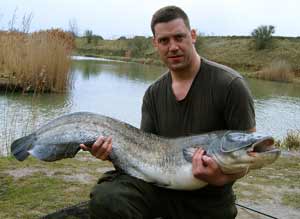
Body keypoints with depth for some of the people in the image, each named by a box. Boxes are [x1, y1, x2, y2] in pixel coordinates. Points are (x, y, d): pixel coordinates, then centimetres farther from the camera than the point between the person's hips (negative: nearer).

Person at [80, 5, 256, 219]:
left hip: (208, 200, -3)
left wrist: (222, 178, -31)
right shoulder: (153, 94, 2)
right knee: (105, 199, -22)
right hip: (162, 184, 3)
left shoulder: (229, 84, -14)